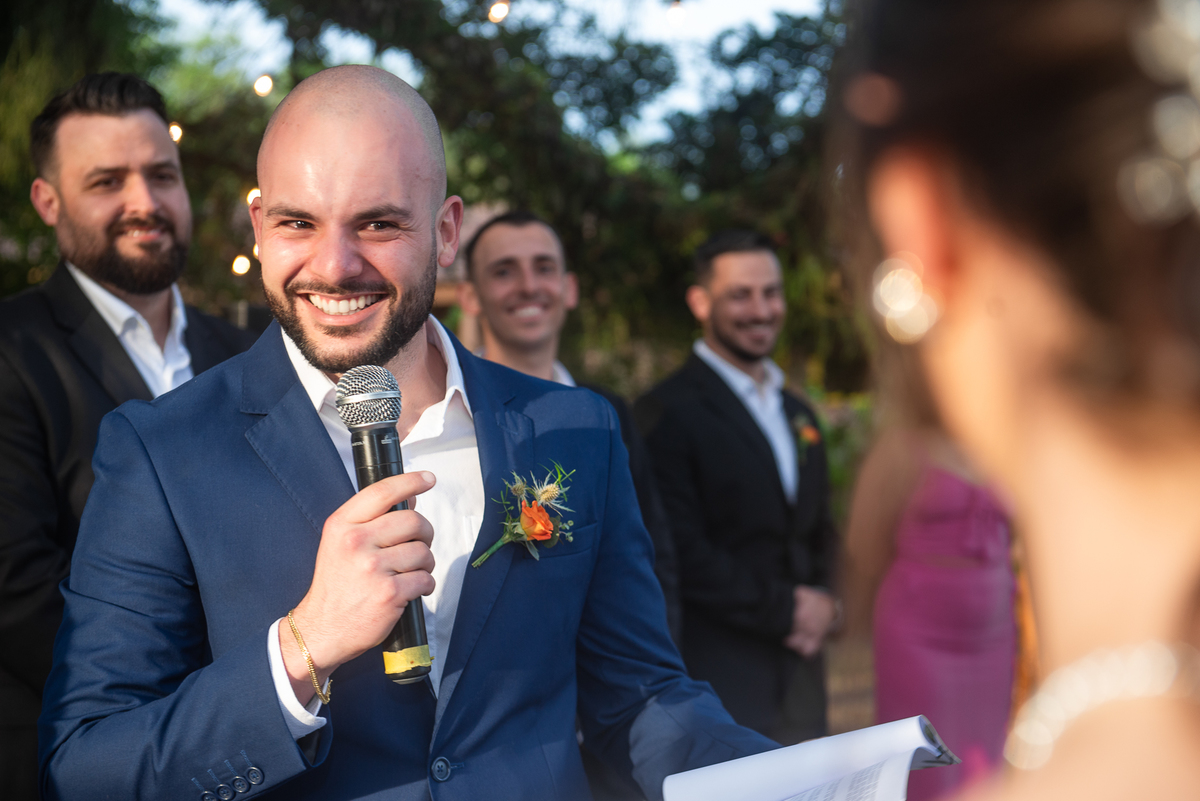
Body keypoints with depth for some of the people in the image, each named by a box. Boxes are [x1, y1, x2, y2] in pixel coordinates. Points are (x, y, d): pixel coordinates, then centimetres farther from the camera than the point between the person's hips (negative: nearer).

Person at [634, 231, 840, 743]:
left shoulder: (798, 414, 17)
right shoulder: (668, 413, -9)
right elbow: (682, 555, -15)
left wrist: (823, 600, 2)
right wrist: (783, 608, -10)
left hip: (798, 676, 7)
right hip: (718, 679, -7)